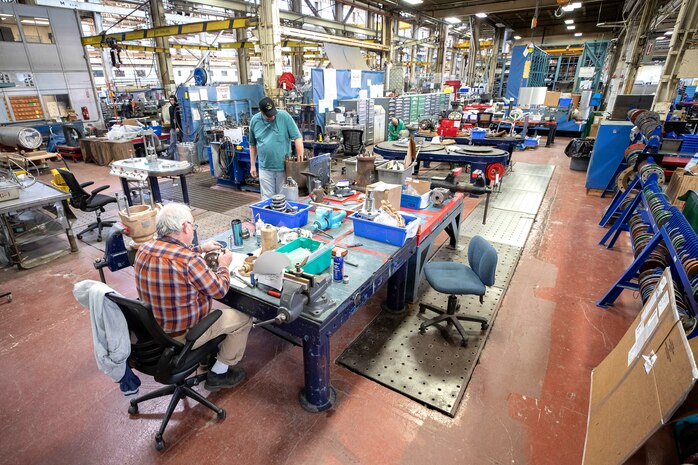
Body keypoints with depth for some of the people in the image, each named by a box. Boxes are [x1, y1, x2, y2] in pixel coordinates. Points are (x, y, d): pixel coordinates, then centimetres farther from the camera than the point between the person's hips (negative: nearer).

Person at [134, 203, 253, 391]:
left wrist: (201, 248, 18)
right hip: (182, 334, -8)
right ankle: (218, 374, 21)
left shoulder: (144, 249, -9)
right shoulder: (189, 261, -32)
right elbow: (219, 290, -17)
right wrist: (224, 265, 0)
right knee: (244, 320, 8)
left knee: (215, 305, 30)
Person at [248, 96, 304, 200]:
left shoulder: (284, 116, -8)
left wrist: (300, 160, -14)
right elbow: (252, 145, 12)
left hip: (284, 167, -2)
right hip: (265, 169, 2)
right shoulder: (254, 121, 2)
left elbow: (297, 137, -9)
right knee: (267, 198, 6)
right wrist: (252, 165, 10)